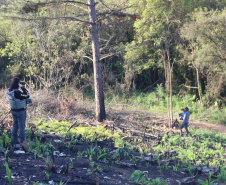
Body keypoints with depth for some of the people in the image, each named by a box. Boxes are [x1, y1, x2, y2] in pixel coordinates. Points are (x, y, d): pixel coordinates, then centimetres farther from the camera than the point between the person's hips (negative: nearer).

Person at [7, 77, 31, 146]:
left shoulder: (9, 91, -2)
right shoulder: (16, 92, -29)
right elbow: (27, 95, -24)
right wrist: (22, 87, -22)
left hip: (13, 110, 8)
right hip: (20, 112, -8)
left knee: (15, 126, 18)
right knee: (21, 127, 2)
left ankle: (15, 141, 25)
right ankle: (22, 142, 9)